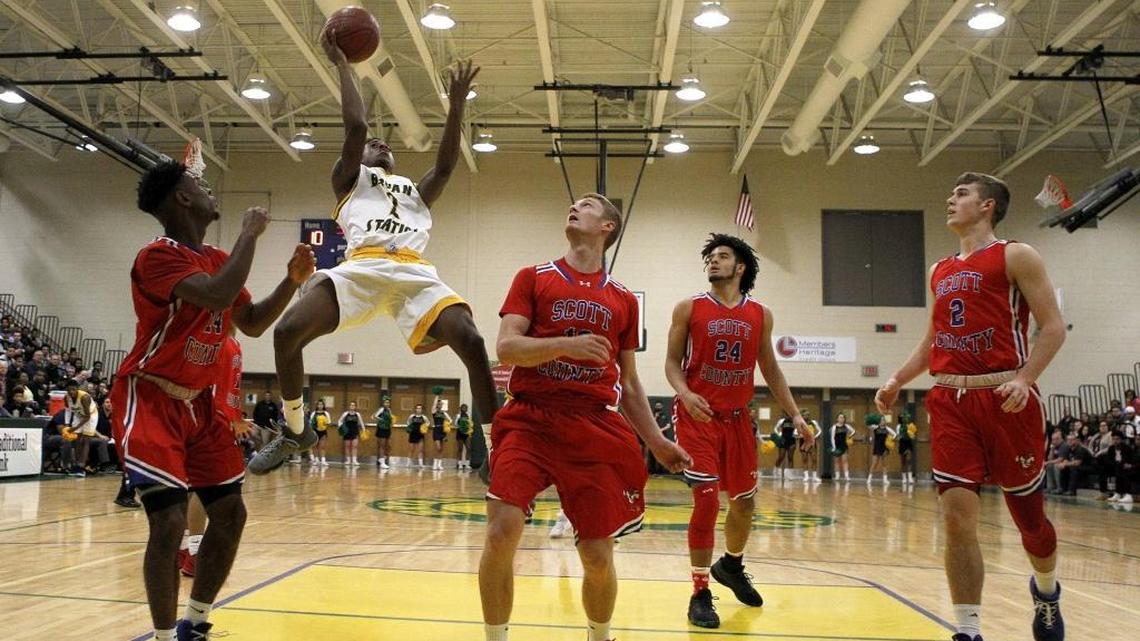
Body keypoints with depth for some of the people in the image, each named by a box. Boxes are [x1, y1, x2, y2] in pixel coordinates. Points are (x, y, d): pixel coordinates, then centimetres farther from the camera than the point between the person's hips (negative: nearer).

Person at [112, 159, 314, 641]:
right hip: (149, 401, -8)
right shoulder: (158, 255, -19)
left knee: (231, 515, 8)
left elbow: (253, 324, 16)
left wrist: (292, 281, 3)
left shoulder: (219, 259, 8)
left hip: (197, 403, 9)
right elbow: (219, 297, -36)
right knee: (169, 522, -16)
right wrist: (250, 232, -24)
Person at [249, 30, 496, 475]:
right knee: (287, 331, -19)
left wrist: (457, 102, 18)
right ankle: (295, 431, 5)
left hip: (415, 273, 2)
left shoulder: (417, 192, 37)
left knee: (471, 341, -23)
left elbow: (446, 164, 21)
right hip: (361, 269, -1)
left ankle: (492, 447, -16)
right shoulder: (350, 179, 28)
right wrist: (342, 64, 20)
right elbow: (355, 126, 15)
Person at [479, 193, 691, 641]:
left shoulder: (623, 299, 14)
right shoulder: (533, 278, 8)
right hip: (529, 419, -1)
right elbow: (506, 348, -4)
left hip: (595, 428, 2)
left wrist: (656, 442, 11)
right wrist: (566, 343, -19)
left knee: (598, 555, 2)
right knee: (502, 532, -17)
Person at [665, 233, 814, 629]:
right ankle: (700, 593, 2)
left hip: (738, 417, 4)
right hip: (698, 416, -4)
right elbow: (672, 361, -2)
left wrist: (794, 414, 8)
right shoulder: (689, 308, -1)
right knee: (707, 499, -11)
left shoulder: (760, 315, 7)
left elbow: (769, 367, 13)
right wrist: (685, 393, -21)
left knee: (744, 502, 13)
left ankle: (731, 566, 42)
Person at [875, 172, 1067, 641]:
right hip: (951, 401, 4)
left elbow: (1053, 327, -6)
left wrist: (1025, 378, -21)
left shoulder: (1015, 256, 0)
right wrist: (897, 381, 10)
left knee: (1028, 517, 10)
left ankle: (1046, 593, 41)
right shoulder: (940, 271, 17)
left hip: (1005, 399, -4)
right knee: (957, 516, -5)